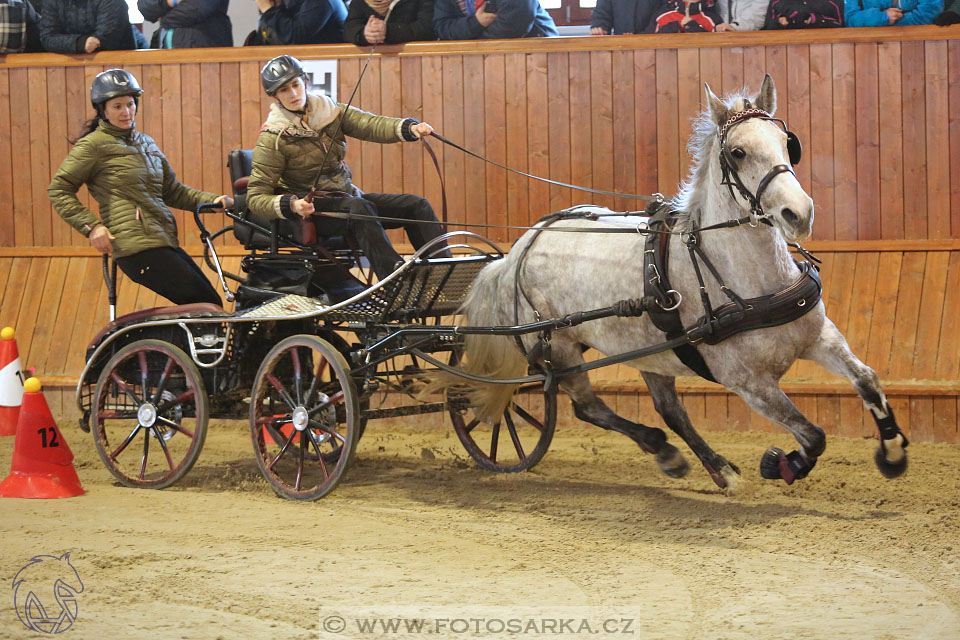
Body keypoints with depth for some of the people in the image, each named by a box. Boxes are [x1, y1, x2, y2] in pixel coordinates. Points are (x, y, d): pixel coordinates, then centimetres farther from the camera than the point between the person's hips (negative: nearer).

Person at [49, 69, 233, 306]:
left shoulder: (146, 143, 22)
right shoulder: (94, 145, -1)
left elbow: (173, 191, 23)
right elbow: (58, 189, -3)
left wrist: (213, 200, 8)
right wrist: (91, 226, -13)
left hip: (166, 242, 8)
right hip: (138, 248, -8)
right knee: (208, 305, -15)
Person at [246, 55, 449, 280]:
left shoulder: (330, 112, 5)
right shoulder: (273, 139, -9)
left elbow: (370, 125, -13)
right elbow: (256, 197, -13)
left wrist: (409, 128, -32)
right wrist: (291, 205, -32)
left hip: (347, 196, 6)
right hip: (311, 210, -6)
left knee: (416, 205, -9)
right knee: (359, 208, -35)